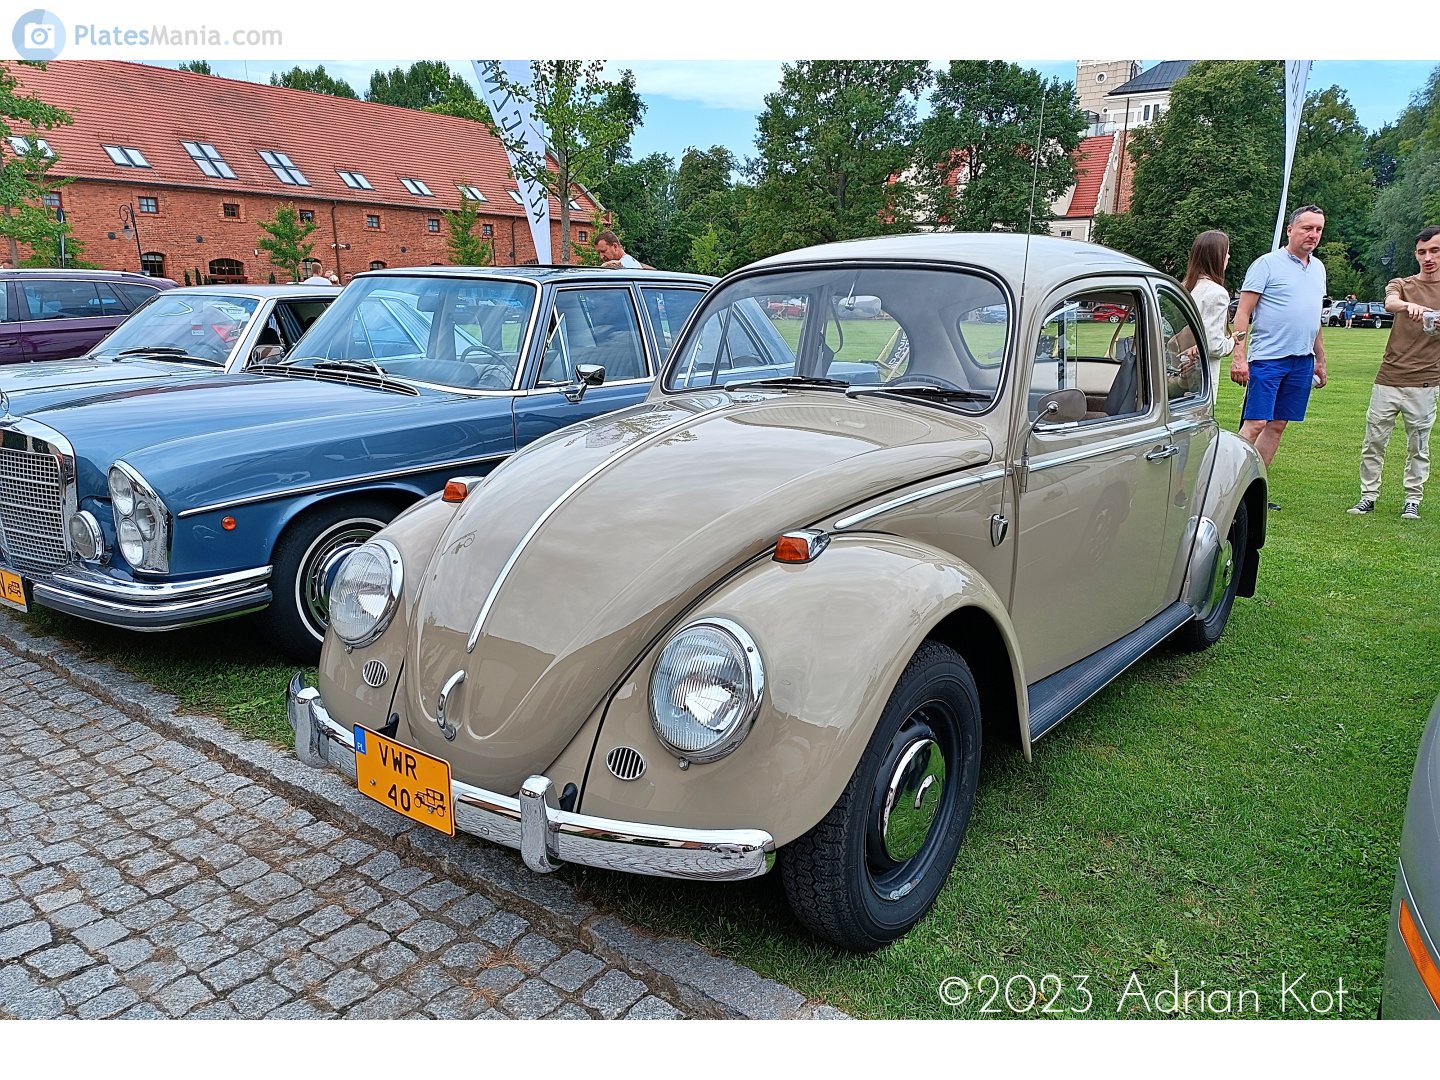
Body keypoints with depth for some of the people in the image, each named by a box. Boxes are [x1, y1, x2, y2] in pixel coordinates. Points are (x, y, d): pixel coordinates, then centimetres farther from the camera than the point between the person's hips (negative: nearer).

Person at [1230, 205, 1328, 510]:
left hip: (1302, 361, 7)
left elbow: (1315, 320, 25)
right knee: (1255, 424, -12)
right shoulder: (1267, 264, -4)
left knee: (1278, 425, 7)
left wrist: (1320, 360, 24)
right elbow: (1243, 313, -10)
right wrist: (1239, 356, -19)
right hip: (1268, 357, -7)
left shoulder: (1318, 268, 17)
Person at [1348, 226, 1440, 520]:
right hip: (1388, 378, 1)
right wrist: (1409, 305, -39)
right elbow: (1390, 303, -15)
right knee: (1373, 441, 2)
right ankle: (1368, 495, 11)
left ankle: (1413, 499, 14)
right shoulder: (1401, 285, 9)